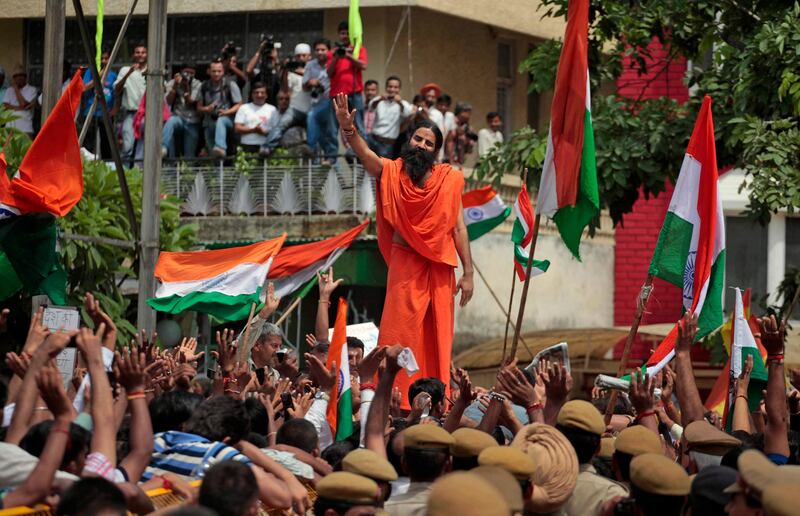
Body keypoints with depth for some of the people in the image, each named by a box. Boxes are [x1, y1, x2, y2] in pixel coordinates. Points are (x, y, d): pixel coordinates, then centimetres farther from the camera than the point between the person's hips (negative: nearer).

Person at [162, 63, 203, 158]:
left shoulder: (197, 85, 2)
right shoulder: (172, 83, 4)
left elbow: (190, 102, -9)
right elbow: (169, 101, -11)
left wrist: (186, 86, -18)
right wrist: (175, 85, -19)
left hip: (192, 123, 1)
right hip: (178, 117, -1)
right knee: (171, 121, -37)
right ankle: (163, 148, -54)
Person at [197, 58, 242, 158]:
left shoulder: (230, 85, -3)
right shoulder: (204, 87, 8)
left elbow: (239, 105, -4)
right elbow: (199, 107, 12)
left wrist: (227, 112, -22)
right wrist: (207, 109, -12)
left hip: (227, 119, -6)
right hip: (210, 121, 6)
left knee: (220, 121, -41)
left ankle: (221, 148, -63)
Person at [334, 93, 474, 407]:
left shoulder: (449, 180, 6)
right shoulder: (392, 172, 3)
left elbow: (458, 228, 7)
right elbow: (365, 154, -17)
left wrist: (468, 272, 4)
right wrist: (348, 128, -36)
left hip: (440, 268, 2)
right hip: (404, 265, -2)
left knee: (437, 339, 4)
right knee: (401, 335, -5)